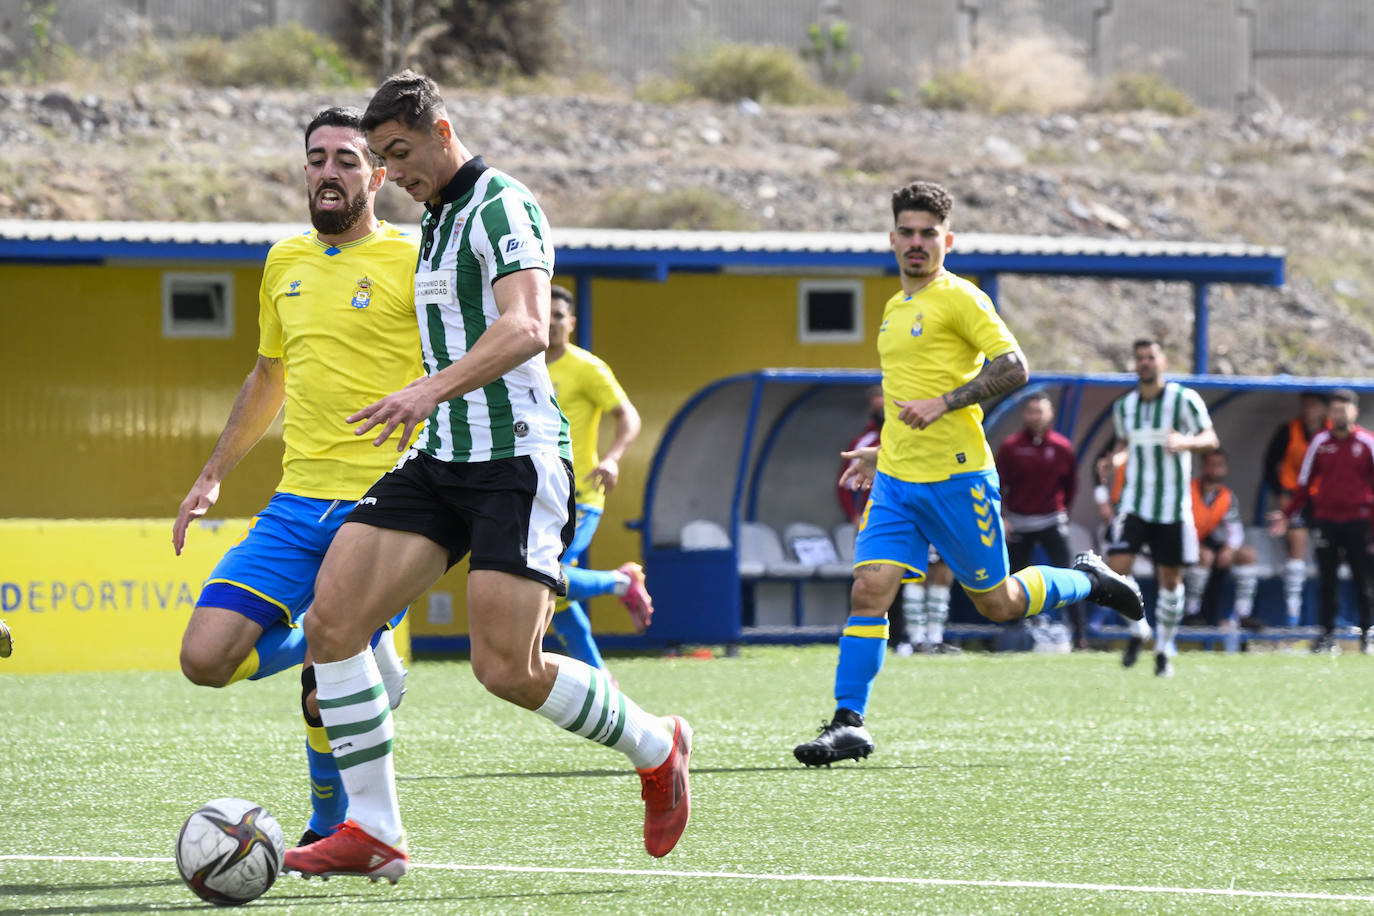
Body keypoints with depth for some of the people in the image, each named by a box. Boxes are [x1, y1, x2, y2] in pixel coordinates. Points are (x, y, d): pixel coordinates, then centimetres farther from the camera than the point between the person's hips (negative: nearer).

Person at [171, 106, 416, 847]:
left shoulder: (412, 263, -4)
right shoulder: (285, 264, 15)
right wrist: (213, 474, 25)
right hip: (296, 506, 6)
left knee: (325, 696, -12)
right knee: (205, 659, -10)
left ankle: (331, 829, 16)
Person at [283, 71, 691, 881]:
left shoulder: (502, 206, -10)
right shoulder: (438, 221, 19)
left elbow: (526, 329, -26)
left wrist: (434, 389, -38)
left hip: (517, 460, -9)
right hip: (440, 459, 9)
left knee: (508, 670, -13)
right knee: (331, 621, -7)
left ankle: (656, 747, 14)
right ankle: (374, 833, -3)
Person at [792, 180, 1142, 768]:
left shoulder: (959, 298, -8)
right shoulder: (896, 308, 16)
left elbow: (1013, 368, -16)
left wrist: (943, 404, -22)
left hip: (956, 477, -6)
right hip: (896, 481, 6)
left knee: (998, 604, 5)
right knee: (868, 591, -9)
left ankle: (1086, 580, 31)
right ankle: (849, 724, -10)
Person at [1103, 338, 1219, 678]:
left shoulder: (1184, 399, -5)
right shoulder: (1124, 406, 9)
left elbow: (1210, 439, -10)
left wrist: (1185, 442, -31)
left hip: (1173, 507, -2)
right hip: (1134, 502, 2)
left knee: (1170, 579, 3)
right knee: (1117, 566, -15)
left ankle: (1164, 649, 20)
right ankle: (1138, 629, 8)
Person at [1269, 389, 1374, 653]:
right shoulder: (1320, 441, 7)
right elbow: (1304, 483, 14)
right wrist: (1287, 515, 10)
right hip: (1325, 520, 2)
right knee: (1326, 581, 2)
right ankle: (1327, 634, 7)